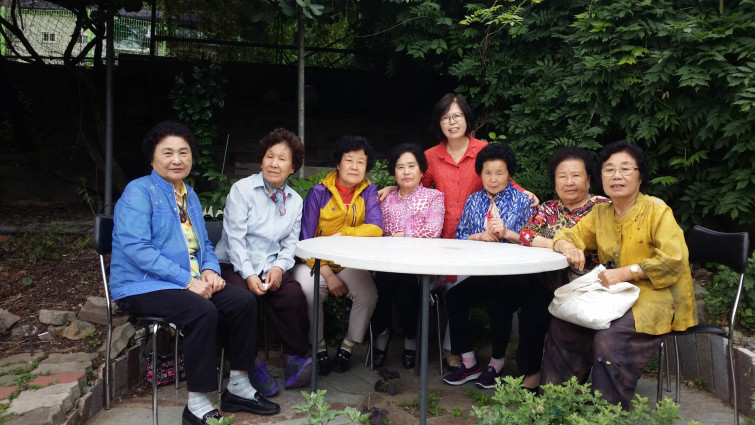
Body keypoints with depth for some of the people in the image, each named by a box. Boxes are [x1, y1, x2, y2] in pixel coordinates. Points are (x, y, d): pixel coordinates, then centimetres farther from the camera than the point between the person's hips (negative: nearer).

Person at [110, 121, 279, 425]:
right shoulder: (139, 192, -9)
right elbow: (136, 248, -20)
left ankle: (238, 387, 1)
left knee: (244, 301, -12)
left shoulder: (189, 195, 15)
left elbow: (204, 243, 19)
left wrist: (210, 270, -4)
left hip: (190, 282, 7)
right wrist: (187, 280, -24)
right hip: (143, 286, -7)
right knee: (202, 311, -32)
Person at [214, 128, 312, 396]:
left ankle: (297, 357, -7)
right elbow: (235, 237, -9)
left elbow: (291, 243, 9)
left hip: (271, 268, 3)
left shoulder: (295, 200, 13)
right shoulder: (242, 189, -2)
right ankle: (251, 363, -12)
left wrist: (279, 267, -12)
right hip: (233, 265, -3)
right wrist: (249, 275, -19)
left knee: (294, 295, -24)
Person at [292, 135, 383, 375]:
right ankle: (318, 348, -7)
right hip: (317, 262, -2)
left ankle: (347, 347, 0)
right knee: (308, 290, -30)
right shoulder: (319, 192, -7)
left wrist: (338, 235, -23)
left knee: (368, 294, -23)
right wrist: (328, 275, -17)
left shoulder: (368, 191, 1)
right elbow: (305, 240, -10)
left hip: (350, 264, 2)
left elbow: (376, 228, -15)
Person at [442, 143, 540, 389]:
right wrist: (480, 236, -10)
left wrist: (506, 233, -19)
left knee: (499, 303, -29)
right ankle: (469, 364, -1)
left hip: (514, 274, -4)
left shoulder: (522, 200, 5)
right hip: (481, 274, 4)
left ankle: (497, 363, -1)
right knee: (453, 297, -18)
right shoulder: (474, 200, 15)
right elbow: (460, 236, 8)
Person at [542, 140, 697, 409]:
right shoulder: (600, 213, 11)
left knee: (610, 338, -30)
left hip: (657, 296, -6)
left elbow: (674, 259, -16)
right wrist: (567, 247, -12)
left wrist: (626, 272, -22)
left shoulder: (656, 210, -9)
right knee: (562, 325, -9)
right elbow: (569, 234, 13)